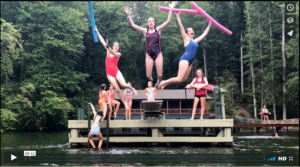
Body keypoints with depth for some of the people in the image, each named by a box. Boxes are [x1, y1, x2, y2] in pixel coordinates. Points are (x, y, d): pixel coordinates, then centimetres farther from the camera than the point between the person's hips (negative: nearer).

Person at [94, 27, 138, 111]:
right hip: (109, 73, 2)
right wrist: (97, 31, 9)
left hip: (116, 71, -2)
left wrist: (108, 47, -40)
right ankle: (124, 103, 10)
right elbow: (102, 40, 10)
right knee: (117, 89, -1)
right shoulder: (108, 51, 10)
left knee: (124, 84, -20)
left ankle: (132, 88, 14)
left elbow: (114, 53, -23)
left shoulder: (118, 54, 1)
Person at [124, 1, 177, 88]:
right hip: (149, 55, 1)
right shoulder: (145, 31, 5)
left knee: (160, 75, -4)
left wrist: (171, 9, -13)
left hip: (158, 54, -1)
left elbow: (168, 21, -6)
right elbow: (133, 25, 2)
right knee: (148, 75, -4)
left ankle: (158, 84, 29)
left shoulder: (158, 29, 3)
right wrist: (129, 14, -4)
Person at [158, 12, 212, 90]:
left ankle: (165, 83, 12)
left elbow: (204, 34, 32)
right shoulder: (186, 39, 4)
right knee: (179, 79, -16)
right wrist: (177, 15, -3)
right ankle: (164, 82, 1)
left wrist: (209, 25, 35)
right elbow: (181, 27, -2)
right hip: (185, 59, -8)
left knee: (183, 79, 3)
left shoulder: (195, 41, 21)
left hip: (190, 61, 8)